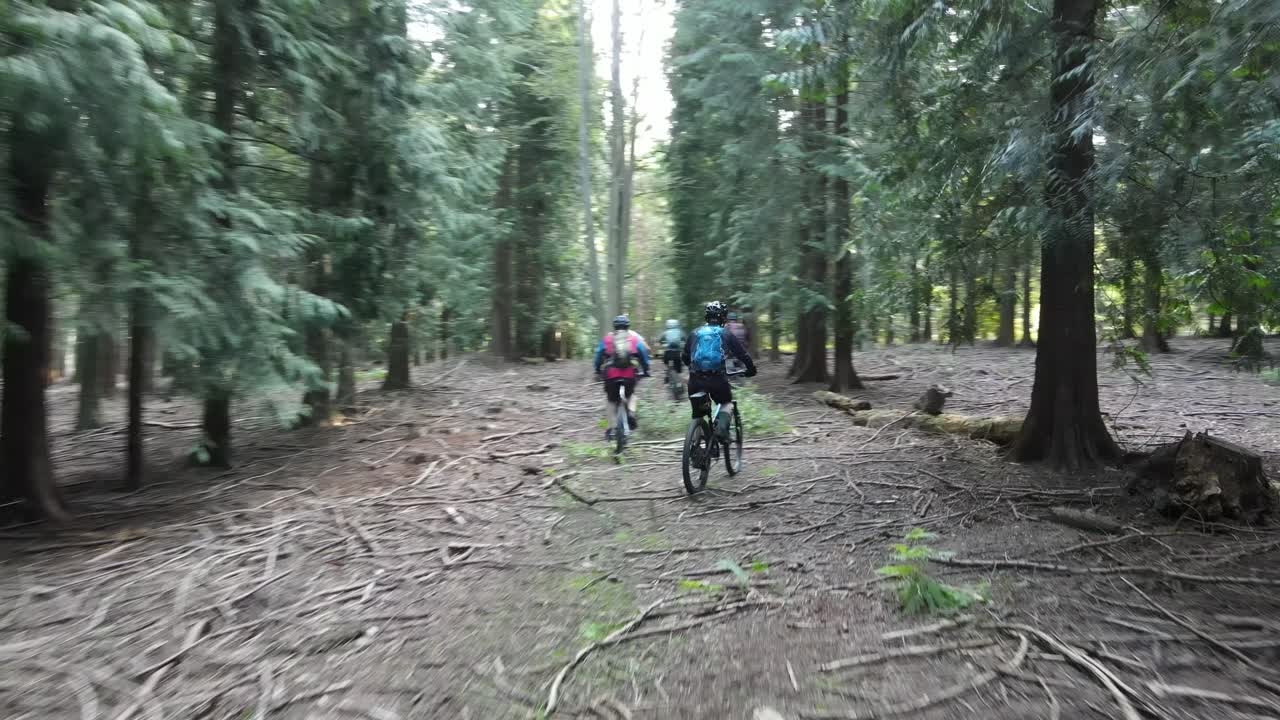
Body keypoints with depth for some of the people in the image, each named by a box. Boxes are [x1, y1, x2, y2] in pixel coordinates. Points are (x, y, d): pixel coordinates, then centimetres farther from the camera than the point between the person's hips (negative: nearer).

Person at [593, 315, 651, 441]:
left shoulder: (607, 338, 9)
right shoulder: (634, 337, 10)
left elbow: (599, 355, 13)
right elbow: (644, 353, 12)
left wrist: (598, 370, 25)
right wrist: (646, 370, 22)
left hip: (611, 374, 0)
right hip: (630, 374, 0)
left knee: (610, 400, 17)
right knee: (631, 394, 28)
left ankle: (610, 429, 12)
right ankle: (631, 414, 1)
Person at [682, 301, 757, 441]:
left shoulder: (695, 333, 16)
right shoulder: (727, 334, 10)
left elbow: (684, 357, 22)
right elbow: (743, 355, 12)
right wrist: (751, 370, 30)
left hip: (695, 380, 2)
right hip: (717, 379, -2)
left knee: (697, 412, 19)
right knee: (727, 403, 24)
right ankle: (722, 427, -3)